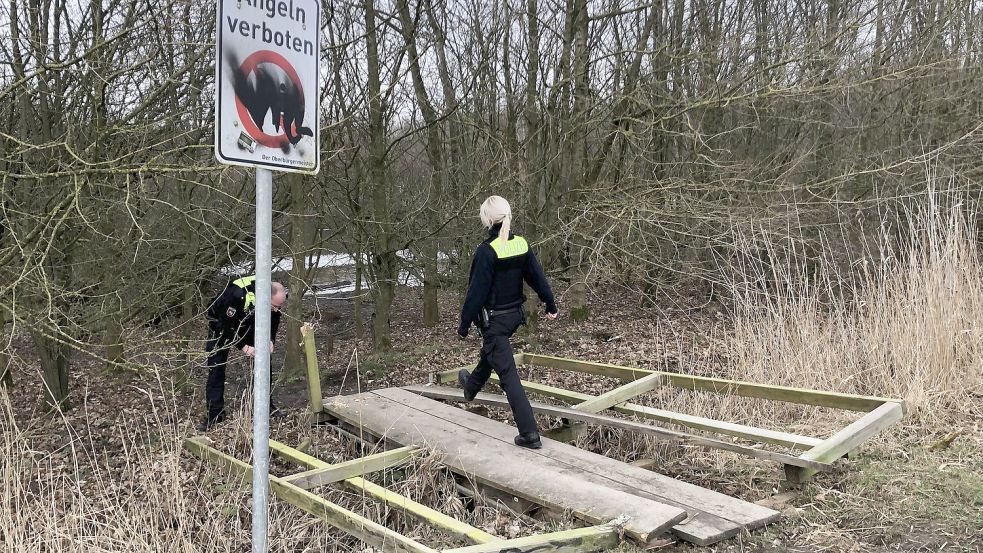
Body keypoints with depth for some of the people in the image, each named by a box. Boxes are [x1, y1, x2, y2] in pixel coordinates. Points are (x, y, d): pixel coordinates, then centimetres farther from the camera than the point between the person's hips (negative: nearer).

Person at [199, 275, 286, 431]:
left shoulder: (274, 297, -25)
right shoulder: (239, 296, -43)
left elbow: (274, 319, -5)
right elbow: (225, 327, -33)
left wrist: (270, 339, -21)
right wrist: (243, 347, -35)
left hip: (248, 323, 5)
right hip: (222, 324, -5)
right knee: (216, 367, -9)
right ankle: (215, 413, -2)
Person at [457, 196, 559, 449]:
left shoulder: (487, 251, -22)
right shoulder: (521, 244, -3)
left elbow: (476, 292, -19)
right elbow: (537, 275, 5)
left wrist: (464, 324, -9)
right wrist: (551, 304, 17)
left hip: (493, 320, -8)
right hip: (515, 314, 8)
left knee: (507, 373, -6)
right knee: (490, 353, 33)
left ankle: (530, 434, -9)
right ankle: (471, 387, 60)